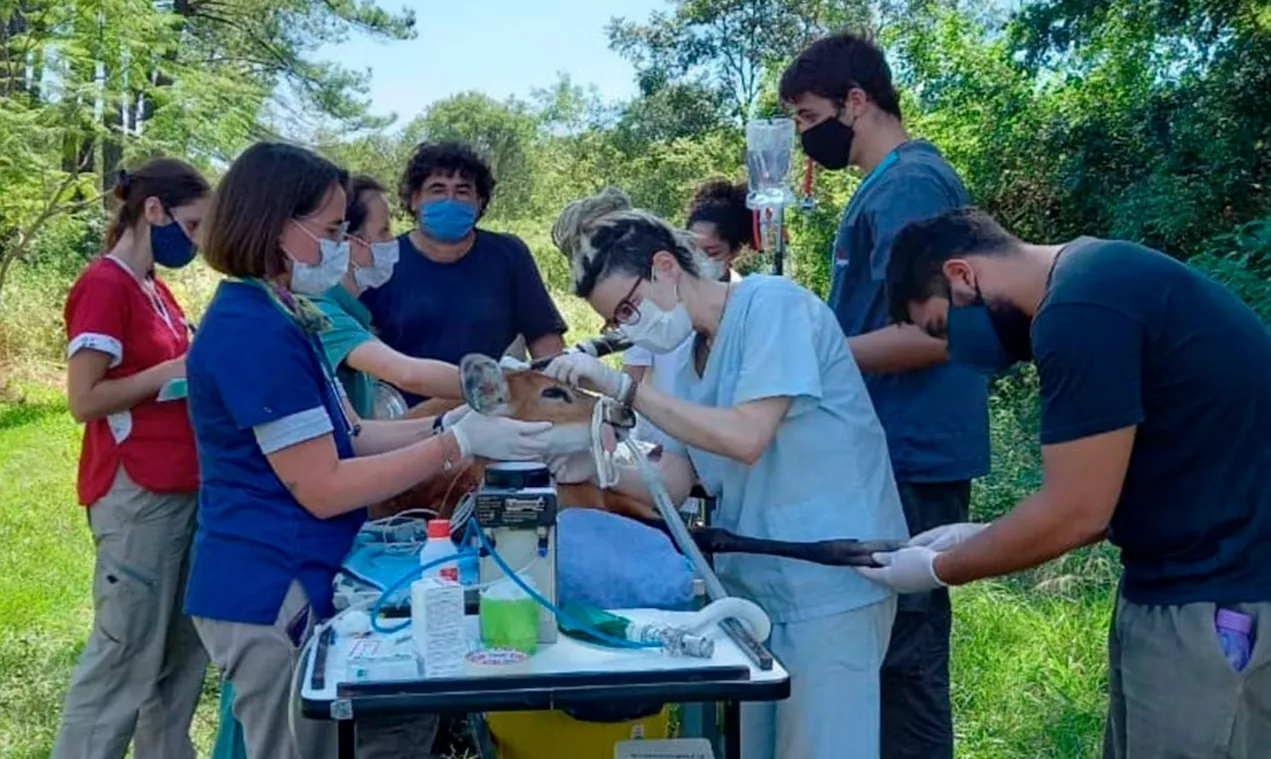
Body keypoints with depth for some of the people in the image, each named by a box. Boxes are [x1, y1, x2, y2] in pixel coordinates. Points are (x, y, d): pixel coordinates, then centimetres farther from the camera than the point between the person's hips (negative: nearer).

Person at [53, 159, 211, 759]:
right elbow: (84, 400, -17)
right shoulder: (103, 287, -13)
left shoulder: (156, 290, 13)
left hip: (182, 487, 9)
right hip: (136, 493, -9)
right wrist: (179, 369, -16)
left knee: (182, 651, 15)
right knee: (127, 653, -2)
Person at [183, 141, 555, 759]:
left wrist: (448, 424, -4)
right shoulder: (253, 330, -21)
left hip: (291, 584, 10)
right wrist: (459, 444, -20)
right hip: (271, 593, -10)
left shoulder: (276, 317, 11)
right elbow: (324, 488, -22)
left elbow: (347, 437, 10)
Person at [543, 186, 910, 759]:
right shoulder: (693, 360, 11)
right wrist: (598, 469, -12)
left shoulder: (771, 305, -13)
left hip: (829, 583, -8)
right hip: (755, 586, 8)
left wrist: (623, 386, -20)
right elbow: (672, 486, 6)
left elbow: (746, 438, -24)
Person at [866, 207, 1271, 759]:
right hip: (1190, 582, 10)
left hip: (1218, 597, -10)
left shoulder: (1079, 311, -22)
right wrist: (983, 539, 8)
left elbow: (1077, 514, -19)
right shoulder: (1089, 279, 10)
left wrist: (940, 570, -6)